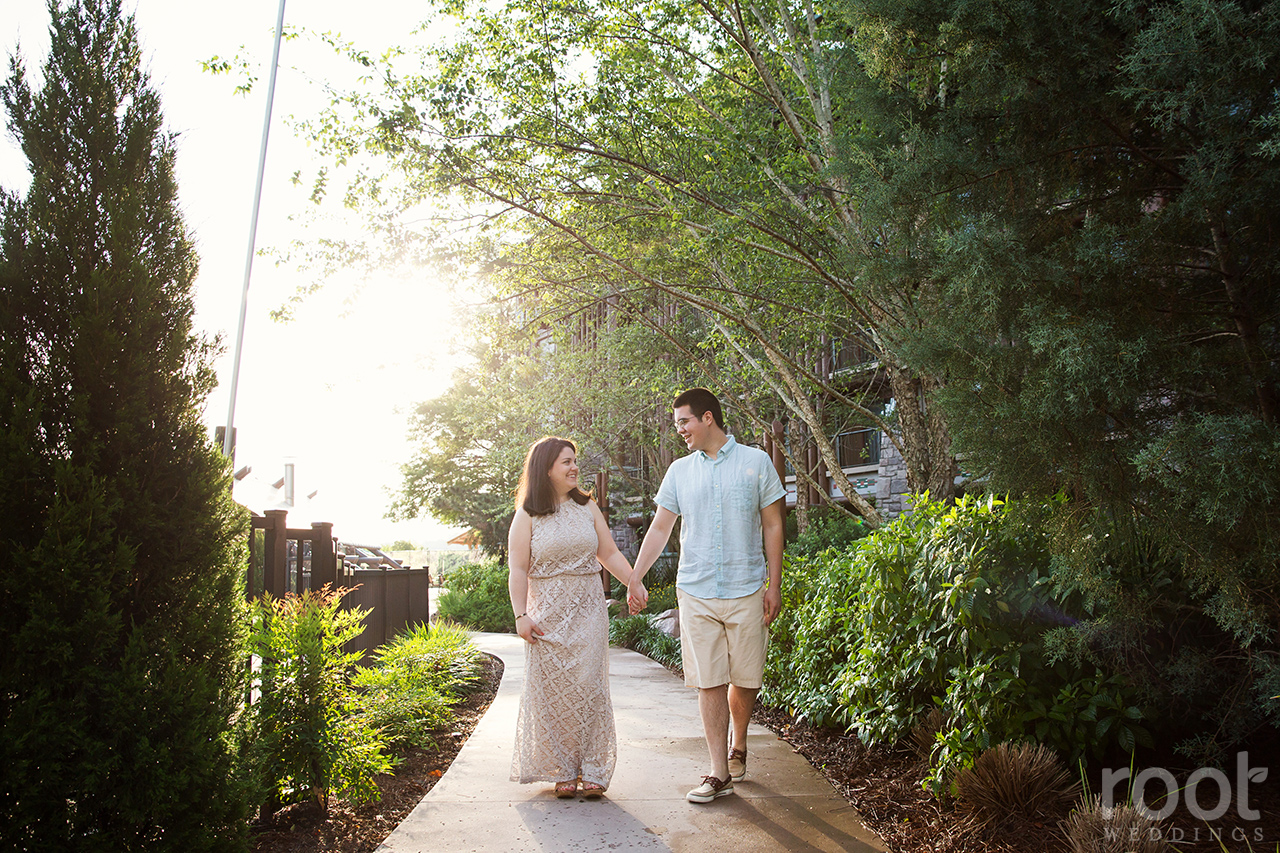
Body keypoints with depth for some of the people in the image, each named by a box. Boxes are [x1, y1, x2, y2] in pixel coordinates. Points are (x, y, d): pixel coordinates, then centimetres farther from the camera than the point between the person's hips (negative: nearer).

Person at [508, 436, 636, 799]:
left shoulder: (587, 507, 9)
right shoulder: (527, 515, 0)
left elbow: (610, 554, 11)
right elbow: (517, 569, -3)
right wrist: (521, 615, -10)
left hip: (588, 610, 2)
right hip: (547, 615, -2)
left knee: (588, 686, -2)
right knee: (553, 689, 0)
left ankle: (593, 770, 6)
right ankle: (562, 771, 12)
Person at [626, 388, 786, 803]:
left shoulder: (756, 462, 2)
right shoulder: (680, 471, 9)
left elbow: (772, 526, 4)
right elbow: (660, 527, 13)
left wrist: (774, 585, 0)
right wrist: (634, 579, 7)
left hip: (746, 591, -1)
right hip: (695, 593, 2)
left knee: (745, 680, 6)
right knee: (709, 683, -1)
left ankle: (738, 747, 32)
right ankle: (719, 773, 6)